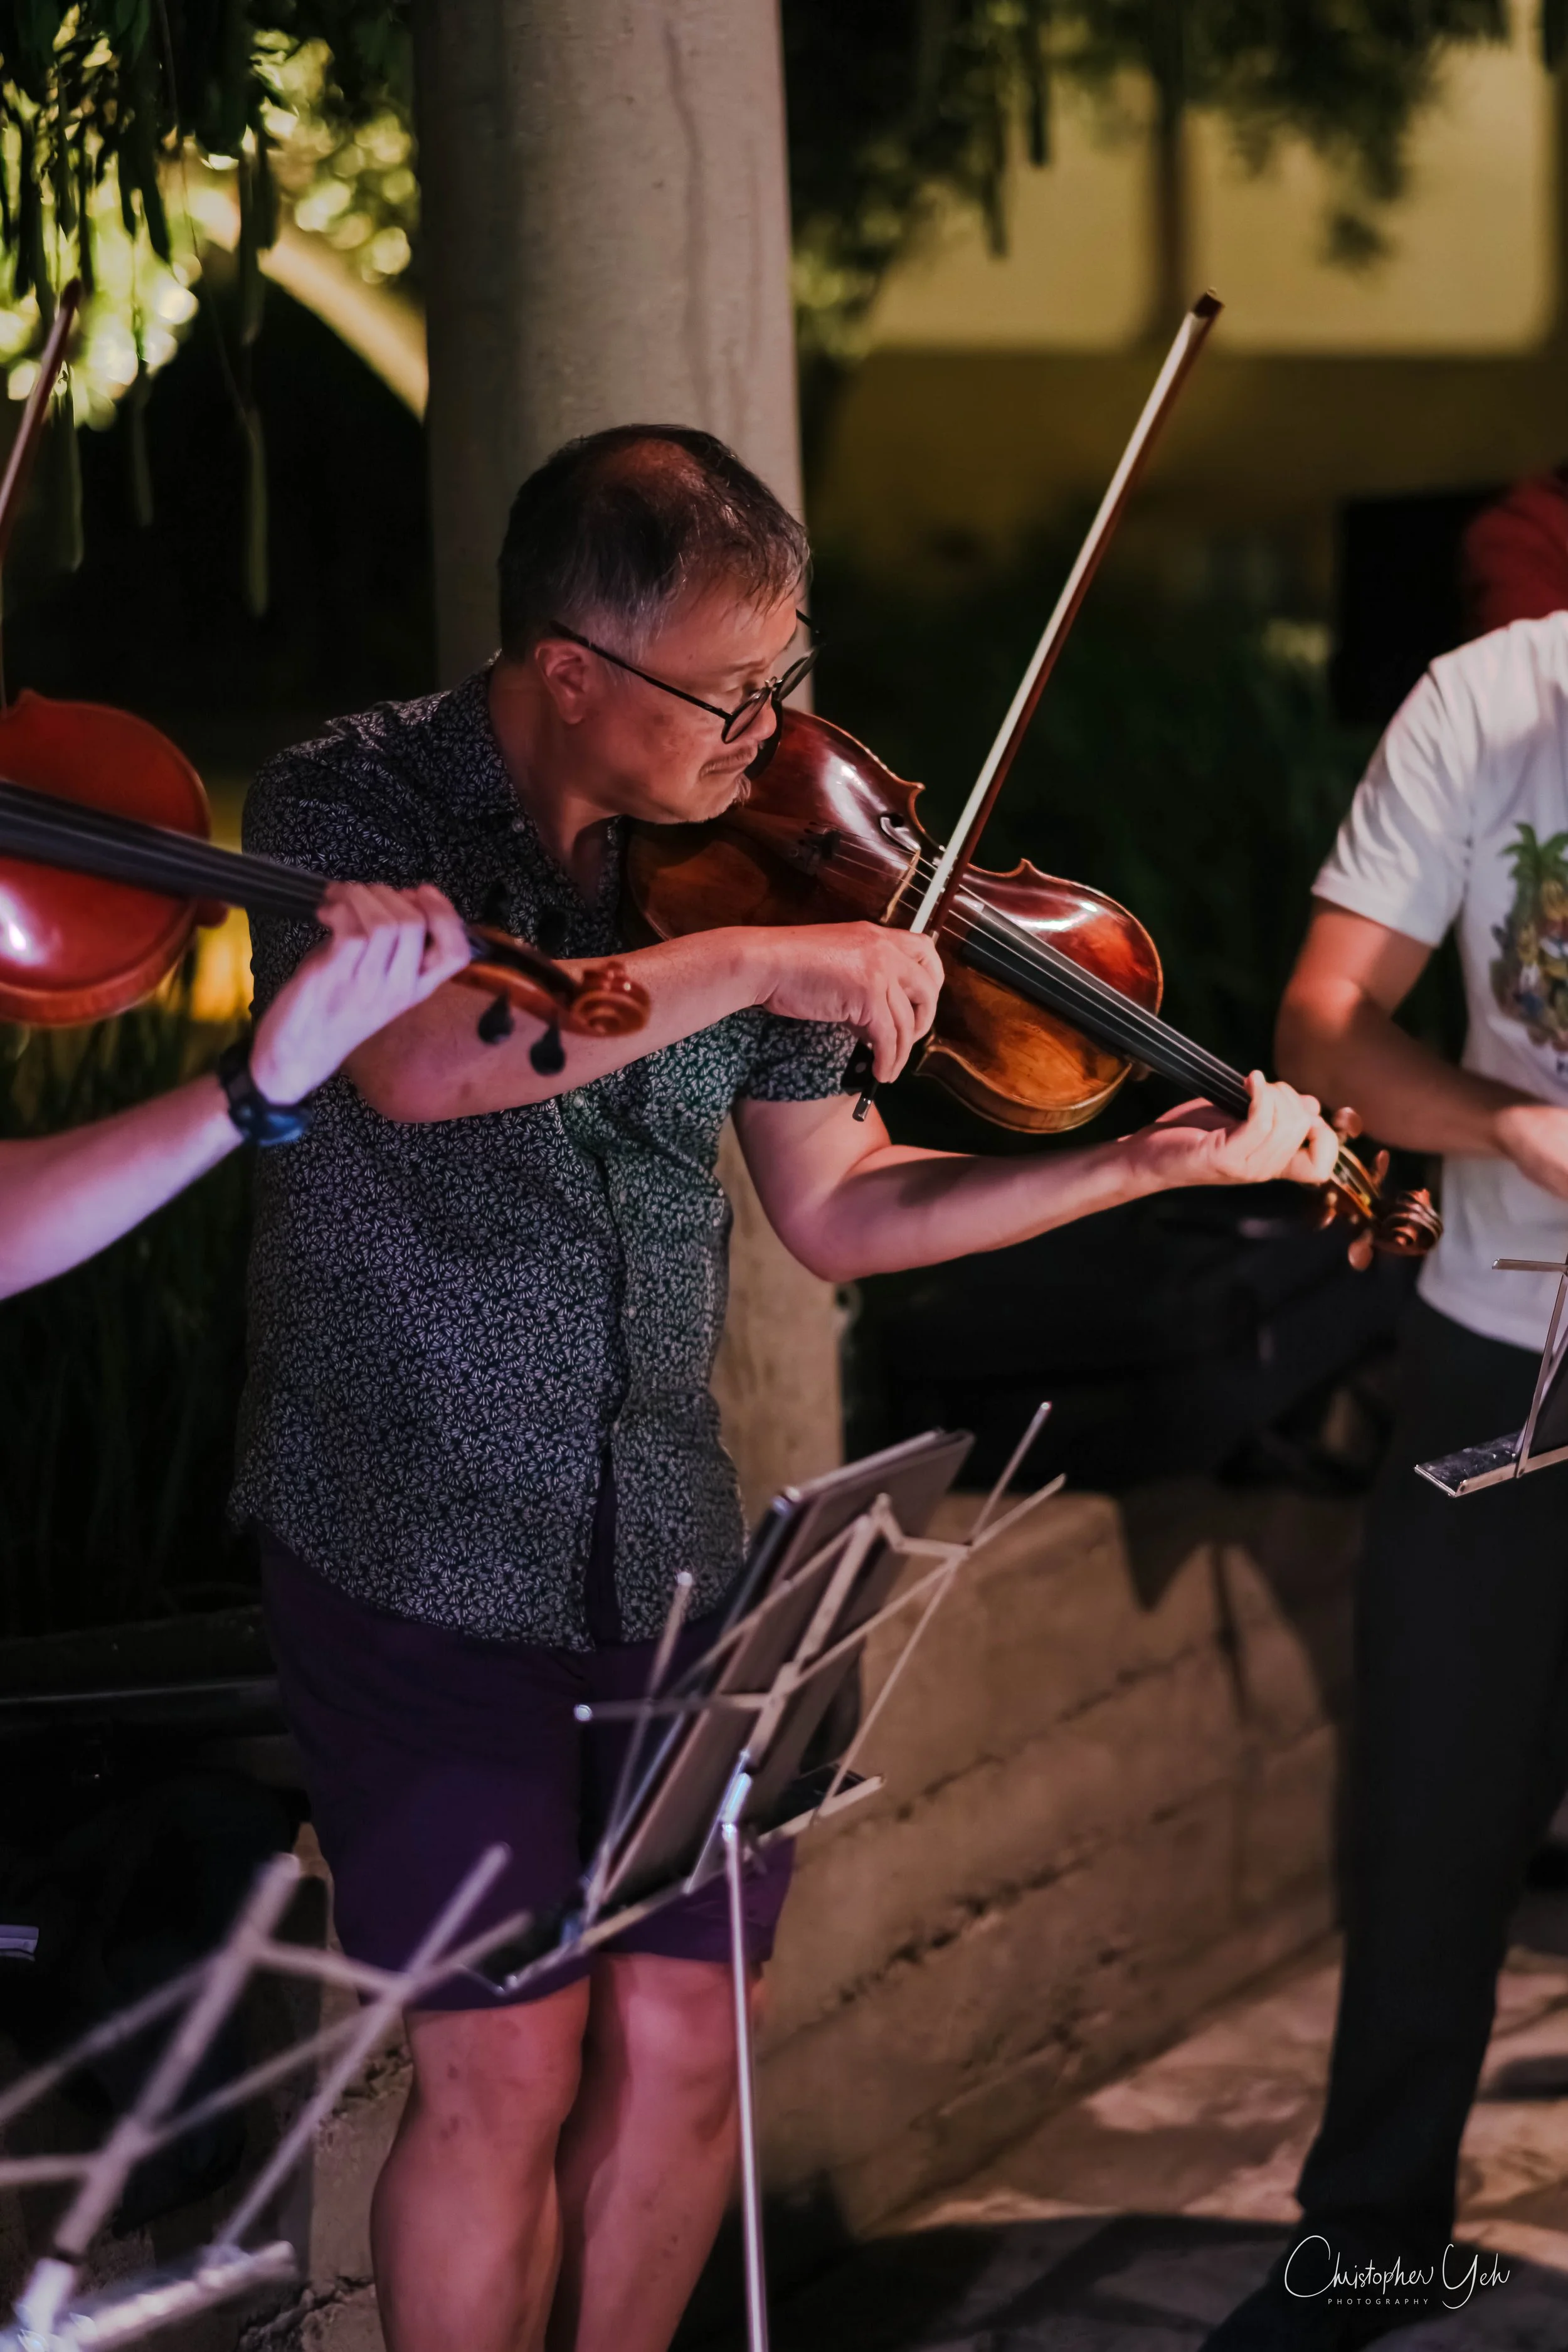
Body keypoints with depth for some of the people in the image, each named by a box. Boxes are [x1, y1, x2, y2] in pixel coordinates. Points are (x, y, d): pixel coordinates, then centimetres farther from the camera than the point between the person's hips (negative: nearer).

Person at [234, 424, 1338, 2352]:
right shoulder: (357, 801, -11)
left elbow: (835, 1211, 10)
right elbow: (418, 1060, -33)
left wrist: (1146, 1162, 1)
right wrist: (750, 962, -32)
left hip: (664, 1545, 5)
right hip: (417, 1557, -5)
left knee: (680, 2038, 5)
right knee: (506, 2069, -4)